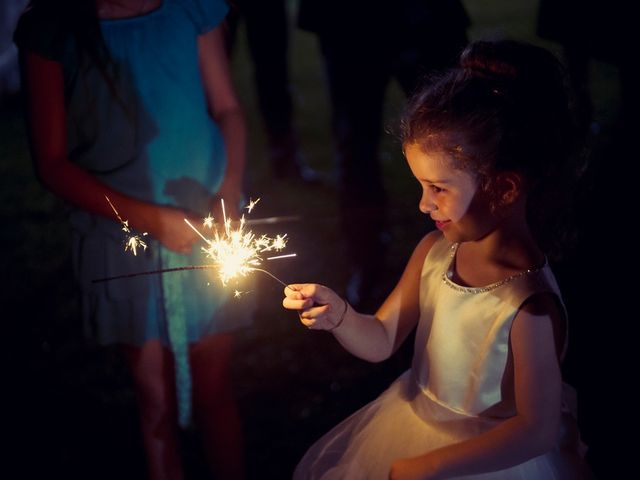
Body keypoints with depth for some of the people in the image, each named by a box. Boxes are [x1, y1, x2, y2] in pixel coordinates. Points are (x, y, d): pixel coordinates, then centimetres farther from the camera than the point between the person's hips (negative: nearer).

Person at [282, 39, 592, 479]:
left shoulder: (531, 308, -28)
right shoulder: (433, 252, -10)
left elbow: (537, 431, -21)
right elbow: (380, 342, 1)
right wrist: (337, 314, -20)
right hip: (410, 424, 6)